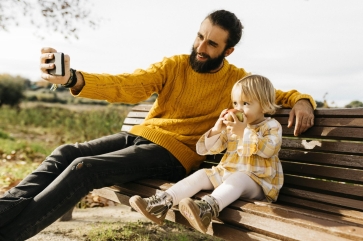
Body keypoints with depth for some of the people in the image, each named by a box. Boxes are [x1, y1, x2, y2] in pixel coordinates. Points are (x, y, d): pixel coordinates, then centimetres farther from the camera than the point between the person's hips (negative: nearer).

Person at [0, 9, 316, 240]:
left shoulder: (237, 79, 1)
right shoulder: (174, 65, 4)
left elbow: (275, 94, 12)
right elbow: (128, 85, -8)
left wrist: (300, 100, -15)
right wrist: (73, 79, -25)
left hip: (173, 153, -5)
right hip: (141, 134, 5)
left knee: (84, 168, -23)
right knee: (65, 153, -11)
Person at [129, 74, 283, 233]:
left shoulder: (272, 126, -2)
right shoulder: (231, 126, 13)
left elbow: (268, 149, -23)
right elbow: (211, 148, 10)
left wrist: (244, 132, -28)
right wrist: (216, 130, -9)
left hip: (257, 181, -6)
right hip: (225, 173, 6)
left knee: (237, 179, -36)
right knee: (201, 175, -12)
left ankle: (208, 208, -62)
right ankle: (162, 203, -27)